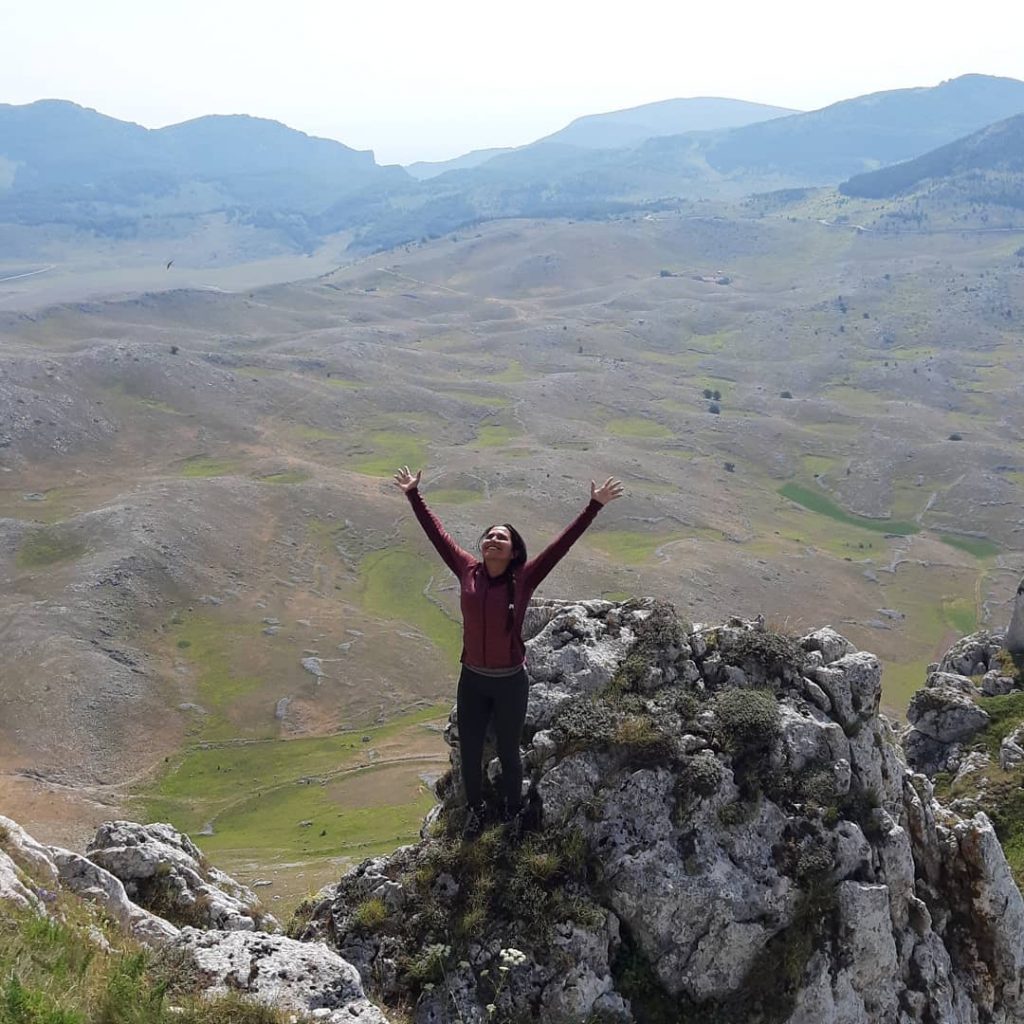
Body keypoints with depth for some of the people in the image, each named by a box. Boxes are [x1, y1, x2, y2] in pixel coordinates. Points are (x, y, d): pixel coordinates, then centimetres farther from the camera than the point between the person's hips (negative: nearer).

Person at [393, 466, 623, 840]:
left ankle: (513, 812, 42)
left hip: (510, 682, -2)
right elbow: (437, 533, 1)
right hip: (472, 680, 2)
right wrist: (414, 495, 6)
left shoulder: (524, 579, -14)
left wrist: (594, 506, -20)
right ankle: (475, 809, 43)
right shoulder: (468, 571, -7)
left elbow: (563, 542, -16)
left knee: (508, 753, 16)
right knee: (469, 753, 15)